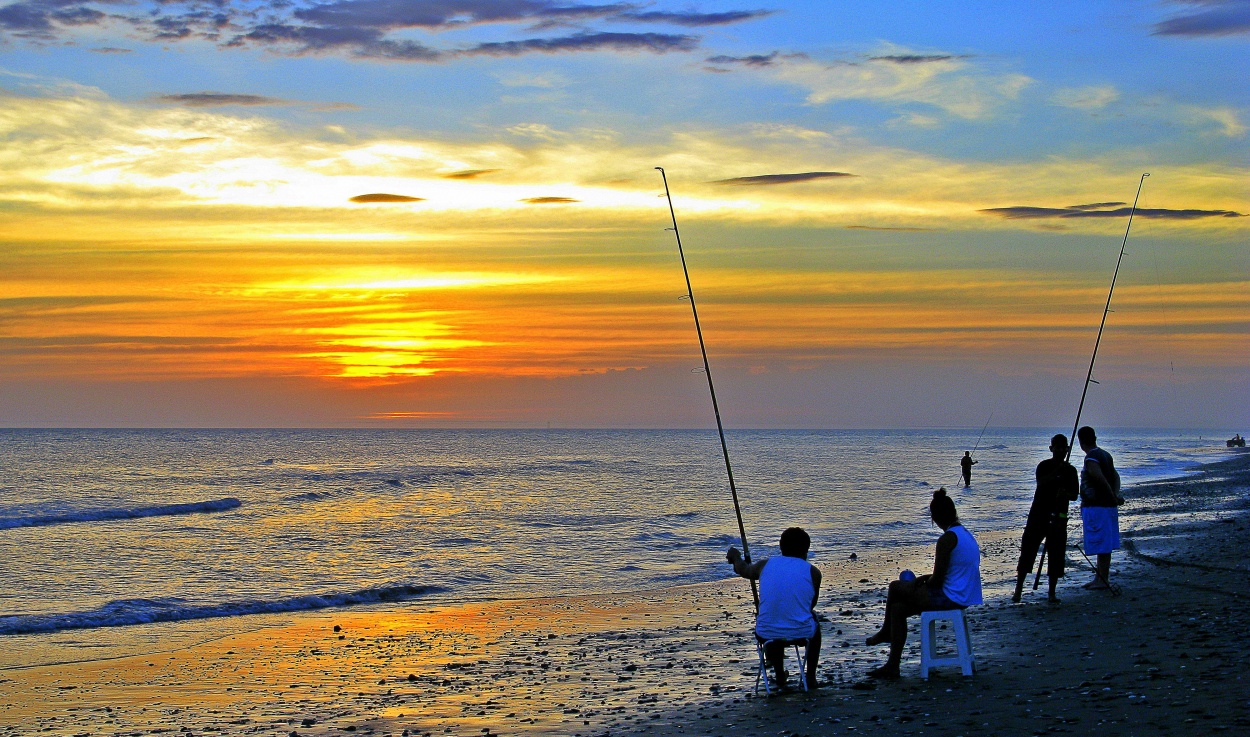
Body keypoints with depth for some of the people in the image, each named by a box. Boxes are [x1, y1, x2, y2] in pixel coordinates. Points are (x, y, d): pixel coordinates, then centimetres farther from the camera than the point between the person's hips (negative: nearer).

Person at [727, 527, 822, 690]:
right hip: (802, 633, -1)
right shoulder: (812, 572, 2)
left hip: (768, 635, 1)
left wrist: (736, 557, 53)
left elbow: (744, 570, 30)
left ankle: (779, 676, 38)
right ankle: (811, 677, 41)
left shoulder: (765, 565, 6)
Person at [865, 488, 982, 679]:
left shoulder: (947, 539, -18)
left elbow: (937, 580, -18)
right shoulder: (966, 534, 13)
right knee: (898, 608, 14)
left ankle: (886, 632, 24)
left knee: (895, 587, 1)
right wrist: (925, 579, 13)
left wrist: (922, 582, 3)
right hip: (964, 597, 10)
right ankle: (892, 666, 17)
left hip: (948, 599, -10)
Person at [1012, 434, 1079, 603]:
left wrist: (1065, 494, -16)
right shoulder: (1044, 466, 0)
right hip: (1038, 513, -2)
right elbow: (1041, 483, -17)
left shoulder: (1070, 470, 8)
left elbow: (1075, 495, 6)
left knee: (1056, 554, 1)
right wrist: (1056, 473, -28)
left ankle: (1052, 593, 8)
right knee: (1028, 550, -4)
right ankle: (1018, 590, 2)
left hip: (1058, 517, 2)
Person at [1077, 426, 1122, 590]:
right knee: (1103, 545, 14)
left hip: (1096, 507, -9)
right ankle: (1100, 578, 21)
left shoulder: (1091, 459, -15)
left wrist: (1114, 498, -10)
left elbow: (1102, 481, -21)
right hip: (1108, 507, 9)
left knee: (1101, 545, -5)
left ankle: (1103, 580, -2)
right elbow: (1115, 476, 11)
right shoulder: (1105, 455, 13)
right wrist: (1116, 495, -2)